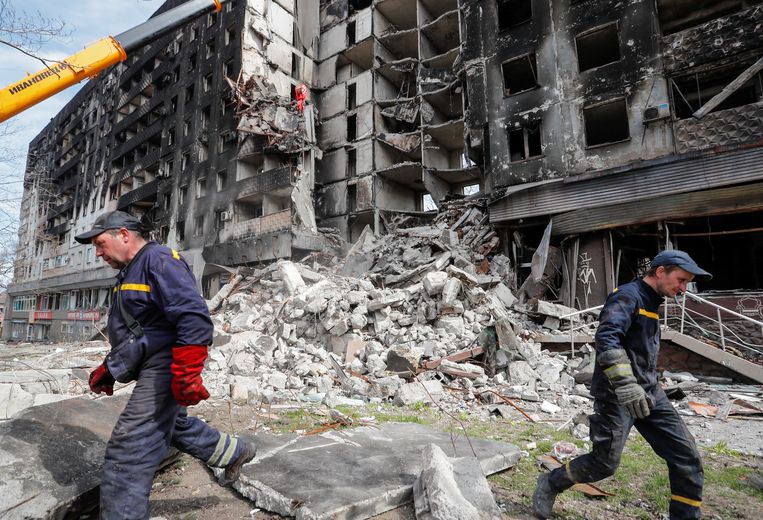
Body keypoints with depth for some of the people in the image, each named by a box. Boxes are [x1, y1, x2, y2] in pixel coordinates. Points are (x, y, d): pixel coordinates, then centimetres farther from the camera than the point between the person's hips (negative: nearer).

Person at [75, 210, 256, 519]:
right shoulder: (128, 273, 16)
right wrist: (109, 368, 18)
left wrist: (186, 377, -28)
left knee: (127, 453, -7)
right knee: (174, 425, 26)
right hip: (152, 369, 11)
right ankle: (234, 452, 42)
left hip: (164, 369, -11)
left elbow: (194, 320, -27)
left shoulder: (159, 260, -16)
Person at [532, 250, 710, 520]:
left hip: (649, 394, 9)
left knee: (687, 458, 4)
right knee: (604, 464, -3)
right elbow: (606, 338, -29)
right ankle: (550, 483, 20)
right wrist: (625, 384, -38)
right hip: (617, 395, -9)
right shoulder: (628, 295, -13)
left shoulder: (650, 302, 18)